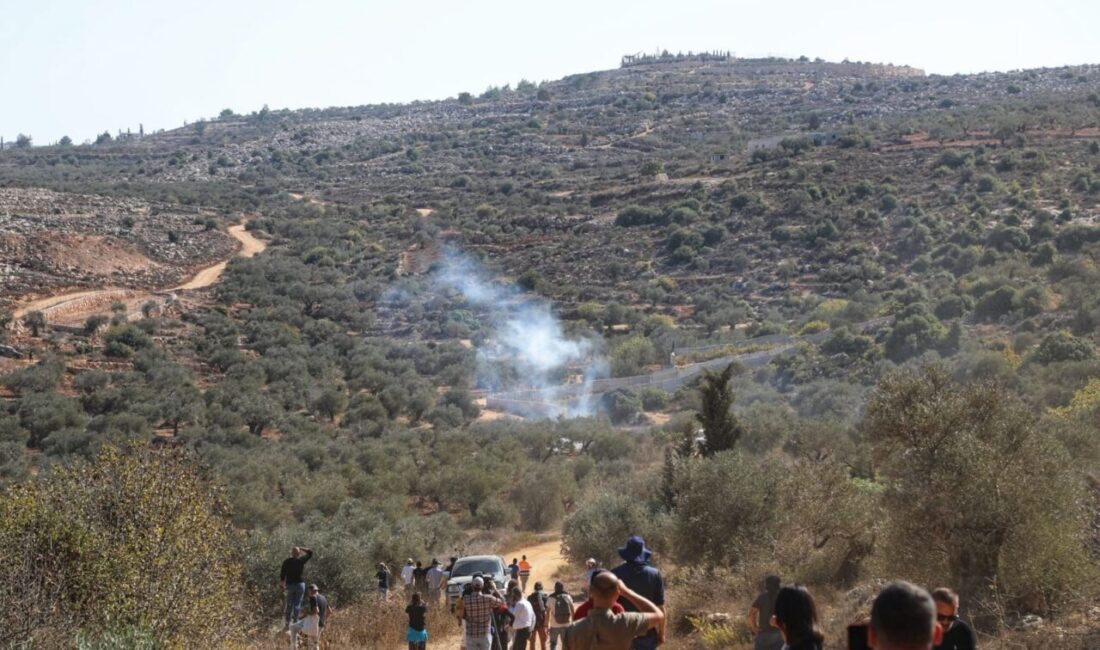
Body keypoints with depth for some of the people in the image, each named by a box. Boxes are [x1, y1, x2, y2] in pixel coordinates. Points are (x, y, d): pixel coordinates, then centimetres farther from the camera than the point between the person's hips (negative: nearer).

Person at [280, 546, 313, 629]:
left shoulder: (286, 562, -1)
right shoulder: (301, 560, -5)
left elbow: (282, 574, 1)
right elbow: (310, 553, 10)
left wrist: (282, 584, 12)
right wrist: (301, 548, 11)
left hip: (290, 584, 2)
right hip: (300, 584, -1)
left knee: (289, 605, 10)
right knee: (297, 604, 3)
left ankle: (287, 624, 9)